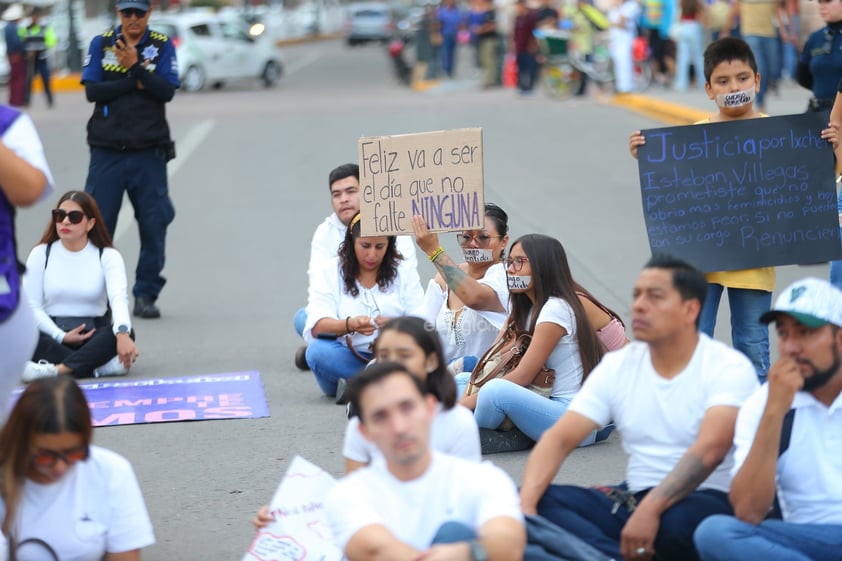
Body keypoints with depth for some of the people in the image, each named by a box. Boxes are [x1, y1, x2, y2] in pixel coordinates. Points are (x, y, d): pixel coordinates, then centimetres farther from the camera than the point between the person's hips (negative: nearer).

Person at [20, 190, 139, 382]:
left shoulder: (108, 256, -2)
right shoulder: (41, 254, 3)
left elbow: (119, 297, -20)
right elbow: (32, 305, -2)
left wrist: (122, 333, -42)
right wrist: (61, 337, -18)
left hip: (94, 336, 0)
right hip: (53, 336, 1)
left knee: (124, 334, -32)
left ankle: (57, 369, -43)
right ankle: (100, 366, -37)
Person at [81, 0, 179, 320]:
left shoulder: (162, 46, 4)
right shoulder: (100, 44, 6)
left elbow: (167, 91, -9)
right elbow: (92, 90, -5)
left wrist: (135, 67, -17)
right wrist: (136, 83, -9)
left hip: (149, 153, 0)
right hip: (107, 152, 0)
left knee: (154, 224, -2)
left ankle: (146, 295, 7)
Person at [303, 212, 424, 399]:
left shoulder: (405, 273, 11)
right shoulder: (328, 272, 7)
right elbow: (317, 326, -7)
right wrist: (350, 325, -29)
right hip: (347, 357, 0)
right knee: (318, 351, -33)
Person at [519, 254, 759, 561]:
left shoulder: (729, 367, -9)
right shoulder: (617, 366, 6)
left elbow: (710, 449, -25)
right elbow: (559, 438, -3)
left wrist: (650, 510, -39)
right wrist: (525, 504, -21)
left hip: (707, 502, -5)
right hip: (634, 499, 5)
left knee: (681, 521, -41)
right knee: (540, 501, -18)